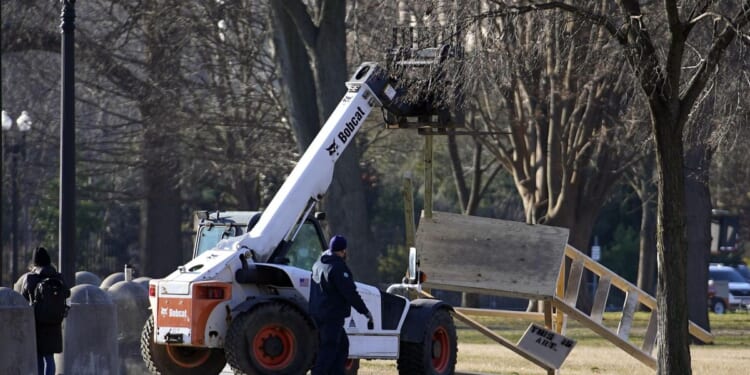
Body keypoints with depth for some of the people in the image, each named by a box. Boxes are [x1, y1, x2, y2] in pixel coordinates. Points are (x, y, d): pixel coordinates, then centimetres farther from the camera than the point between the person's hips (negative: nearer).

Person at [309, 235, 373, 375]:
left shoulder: (318, 264, 14)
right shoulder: (338, 267, -17)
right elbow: (350, 293, -19)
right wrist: (365, 311, -13)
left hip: (318, 314, 10)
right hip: (332, 316, -10)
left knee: (342, 344, 17)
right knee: (329, 348, -10)